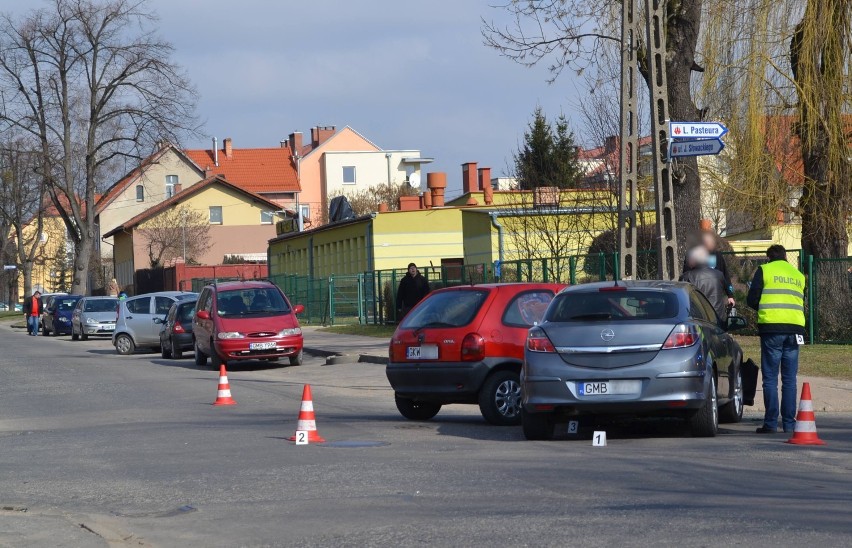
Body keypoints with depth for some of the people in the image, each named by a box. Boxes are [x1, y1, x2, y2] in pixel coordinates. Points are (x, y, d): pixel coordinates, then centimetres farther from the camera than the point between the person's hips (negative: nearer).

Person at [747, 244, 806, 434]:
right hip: (794, 329, 4)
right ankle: (789, 423, 5)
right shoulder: (799, 275, 17)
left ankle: (771, 423, -4)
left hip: (771, 327, -4)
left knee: (770, 378, 0)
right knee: (789, 379, 7)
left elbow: (752, 300, 2)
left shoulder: (764, 270, 3)